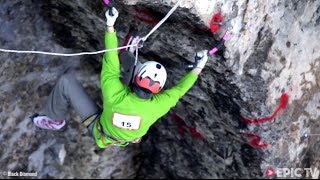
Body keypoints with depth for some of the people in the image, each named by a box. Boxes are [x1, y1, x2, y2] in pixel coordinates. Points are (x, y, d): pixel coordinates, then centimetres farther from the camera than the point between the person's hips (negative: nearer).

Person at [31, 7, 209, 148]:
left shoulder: (115, 96, -44)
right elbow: (179, 90, -18)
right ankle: (129, 55, 35)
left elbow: (110, 65, -32)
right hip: (127, 137, 3)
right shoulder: (156, 106, -37)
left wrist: (110, 26, -29)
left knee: (67, 81, -6)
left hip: (100, 130, -3)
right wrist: (199, 67, -8)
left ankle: (55, 119, 20)